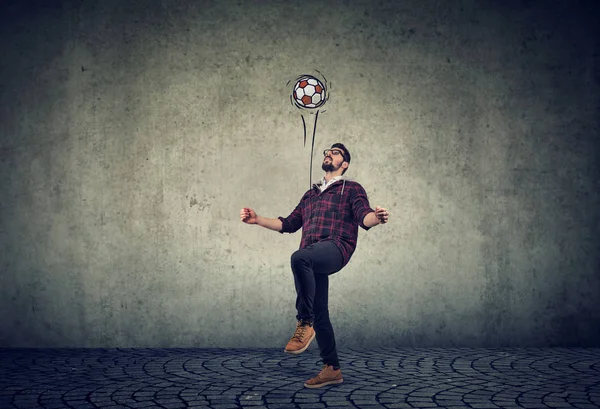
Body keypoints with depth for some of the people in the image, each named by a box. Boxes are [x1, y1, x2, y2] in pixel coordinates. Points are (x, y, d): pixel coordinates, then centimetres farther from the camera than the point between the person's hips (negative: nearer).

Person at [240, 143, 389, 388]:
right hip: (313, 259, 6)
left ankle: (304, 325, -26)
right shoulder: (311, 194, 31)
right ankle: (332, 369, 16)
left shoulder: (352, 189, 13)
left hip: (336, 248, -6)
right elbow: (289, 224, 33)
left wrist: (376, 217, -28)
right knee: (319, 314, 4)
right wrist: (258, 220, 24)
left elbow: (364, 216, -4)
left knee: (299, 257, -37)